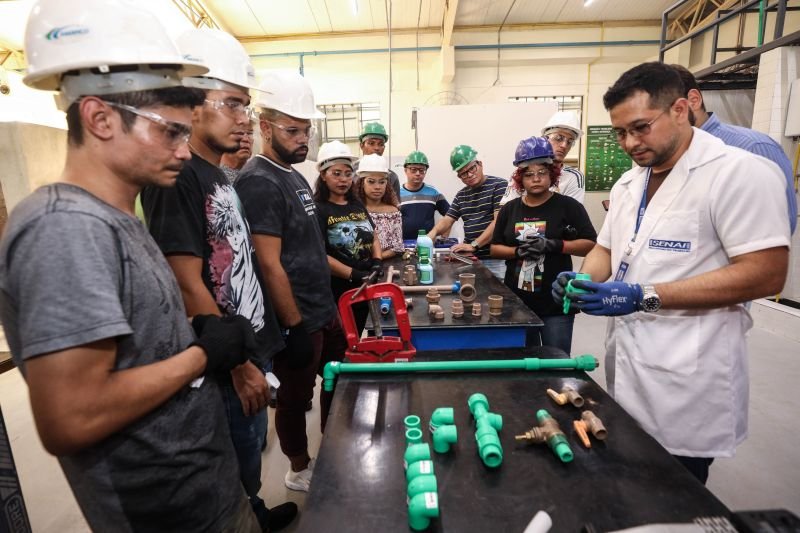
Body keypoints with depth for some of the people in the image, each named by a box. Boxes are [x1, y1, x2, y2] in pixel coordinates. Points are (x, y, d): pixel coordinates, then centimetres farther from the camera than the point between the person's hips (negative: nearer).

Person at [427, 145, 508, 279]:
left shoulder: (499, 185, -5)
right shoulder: (461, 195, 14)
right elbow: (447, 220, 14)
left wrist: (474, 245, -18)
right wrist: (434, 231, -9)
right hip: (470, 258, 5)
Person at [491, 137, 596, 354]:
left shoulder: (568, 206, -3)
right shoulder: (509, 209, 6)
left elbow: (590, 244, -6)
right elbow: (495, 248, 7)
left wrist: (554, 245, -21)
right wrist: (518, 251, -12)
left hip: (556, 303, -3)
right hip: (516, 301, 4)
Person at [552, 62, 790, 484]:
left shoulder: (741, 172, -12)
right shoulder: (628, 183, 10)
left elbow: (766, 274, -18)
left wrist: (646, 296, -24)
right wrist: (584, 281, -6)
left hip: (686, 378, -6)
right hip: (627, 363, 7)